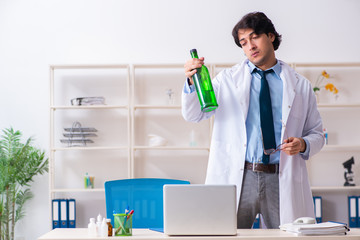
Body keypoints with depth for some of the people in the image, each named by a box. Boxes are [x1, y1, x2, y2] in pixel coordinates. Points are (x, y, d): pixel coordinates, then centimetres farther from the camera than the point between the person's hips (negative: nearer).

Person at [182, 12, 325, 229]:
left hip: (281, 181, 1)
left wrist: (303, 145, -8)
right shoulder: (227, 79, 9)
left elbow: (317, 134, 15)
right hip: (237, 179, 0)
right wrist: (192, 82, -18)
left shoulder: (300, 85, 11)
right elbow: (193, 114, 1)